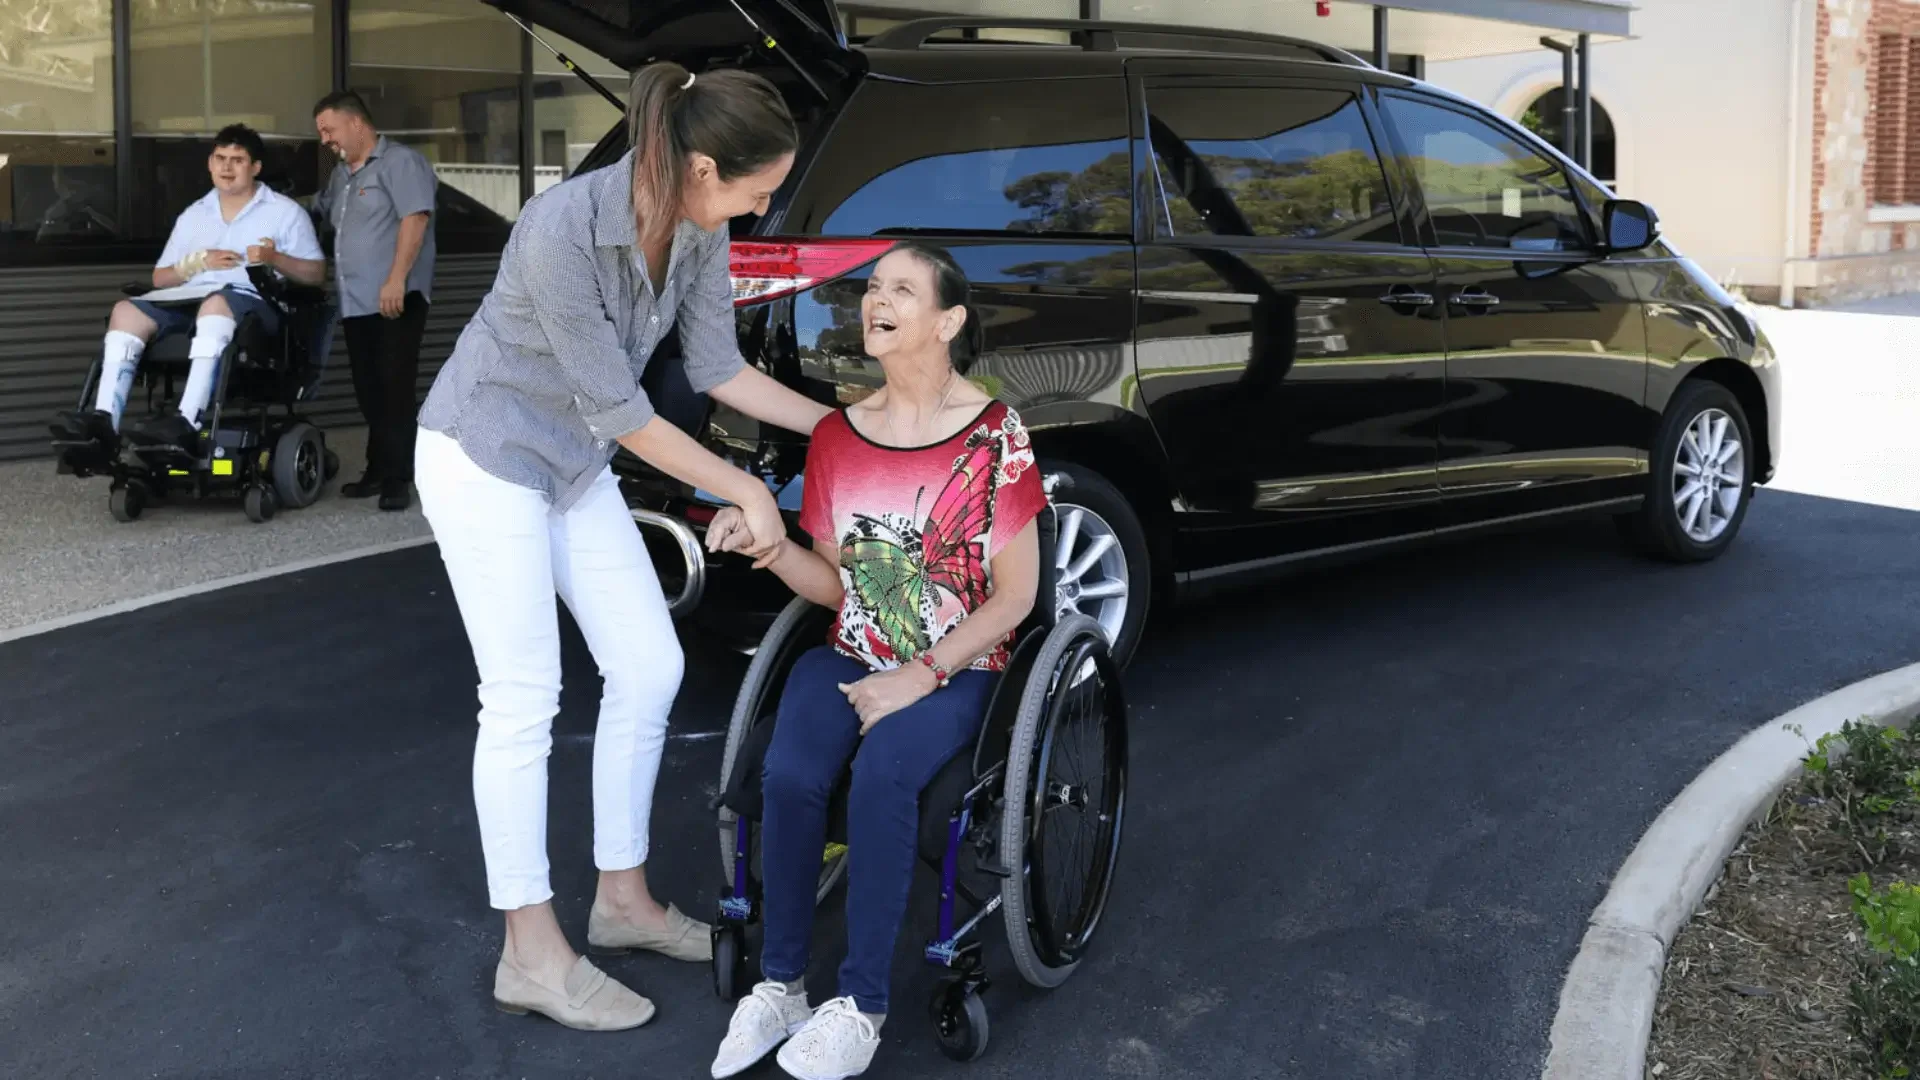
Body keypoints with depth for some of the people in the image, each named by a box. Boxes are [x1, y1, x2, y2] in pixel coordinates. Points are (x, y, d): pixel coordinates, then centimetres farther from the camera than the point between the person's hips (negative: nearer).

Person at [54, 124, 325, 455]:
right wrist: (198, 262, 1)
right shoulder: (192, 215, 24)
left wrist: (275, 258, -15)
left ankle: (187, 422, -53)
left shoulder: (285, 211, 11)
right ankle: (105, 419, -33)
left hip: (254, 303, -5)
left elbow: (316, 274, 3)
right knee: (126, 310, -20)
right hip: (190, 302, 5)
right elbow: (160, 279, 21)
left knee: (216, 303, -40)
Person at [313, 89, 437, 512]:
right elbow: (321, 218, 33)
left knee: (395, 390, -8)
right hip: (356, 302, 8)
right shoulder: (340, 175, 22)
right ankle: (378, 470, 16)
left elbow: (415, 219, -16)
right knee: (369, 392, 9)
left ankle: (397, 478, -7)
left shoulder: (400, 162, -5)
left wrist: (396, 280, -23)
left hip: (396, 301, -8)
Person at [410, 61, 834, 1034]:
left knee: (649, 669, 5)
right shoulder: (563, 229, -32)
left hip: (575, 464, 7)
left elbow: (717, 367, 3)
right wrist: (746, 492, -18)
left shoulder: (698, 232, -10)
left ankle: (622, 899, 20)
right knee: (524, 700, -5)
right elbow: (619, 409, -25)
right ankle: (533, 954, 7)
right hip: (483, 456, -7)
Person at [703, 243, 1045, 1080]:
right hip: (852, 658, 4)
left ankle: (861, 1006, -18)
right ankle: (780, 985, -9)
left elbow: (1014, 595, -7)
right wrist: (767, 546, -10)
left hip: (954, 670, -3)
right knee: (788, 776, -27)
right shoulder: (837, 436, 5)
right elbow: (835, 585, 10)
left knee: (881, 774, -33)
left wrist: (920, 677, -16)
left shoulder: (994, 435, -8)